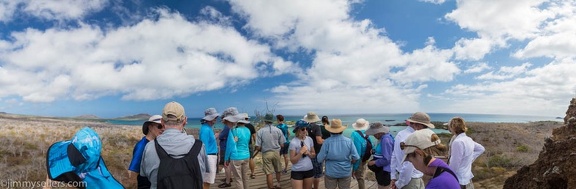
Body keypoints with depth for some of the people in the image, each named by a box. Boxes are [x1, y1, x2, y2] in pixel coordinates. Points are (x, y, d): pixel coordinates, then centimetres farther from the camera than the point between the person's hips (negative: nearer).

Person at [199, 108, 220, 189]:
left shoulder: (210, 127, 10)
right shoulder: (205, 129, -19)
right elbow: (204, 146, -21)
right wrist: (206, 161, -21)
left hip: (213, 156, 10)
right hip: (209, 156, -10)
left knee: (208, 180, 18)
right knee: (206, 181, -1)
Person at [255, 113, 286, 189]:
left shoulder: (260, 131, -9)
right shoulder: (278, 130, -5)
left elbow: (258, 147, -10)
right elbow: (282, 145, -2)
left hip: (266, 154, -2)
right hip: (276, 152, 3)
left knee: (269, 173, 6)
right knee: (278, 170, 24)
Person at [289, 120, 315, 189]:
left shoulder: (309, 139, -2)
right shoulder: (293, 142, -16)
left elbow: (314, 155, 8)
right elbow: (292, 161, -14)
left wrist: (308, 153, -11)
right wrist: (301, 152, -24)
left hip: (309, 170, 5)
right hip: (297, 172, -5)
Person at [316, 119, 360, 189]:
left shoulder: (327, 142, -17)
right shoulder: (349, 141, -10)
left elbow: (320, 159, -15)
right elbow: (356, 158, -10)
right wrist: (349, 163, 10)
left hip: (331, 173, -1)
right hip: (345, 172, 2)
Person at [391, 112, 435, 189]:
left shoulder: (400, 134, 3)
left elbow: (394, 157, 8)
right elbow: (408, 165, -27)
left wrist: (394, 177, 12)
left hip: (400, 175, 8)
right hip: (412, 181, -8)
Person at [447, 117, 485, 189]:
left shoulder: (458, 142, -24)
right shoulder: (468, 139, 4)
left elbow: (454, 165, -22)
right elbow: (481, 149, 24)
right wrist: (471, 159, 16)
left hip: (460, 181, -9)